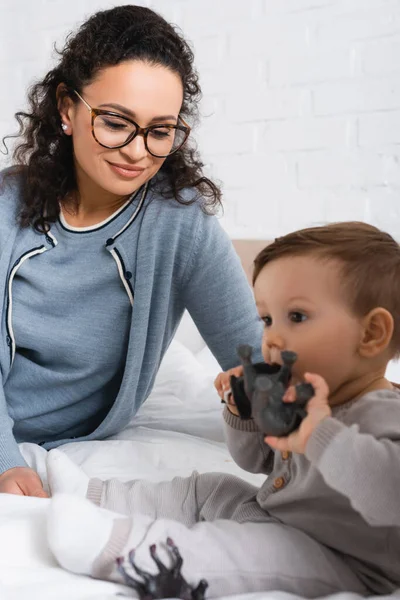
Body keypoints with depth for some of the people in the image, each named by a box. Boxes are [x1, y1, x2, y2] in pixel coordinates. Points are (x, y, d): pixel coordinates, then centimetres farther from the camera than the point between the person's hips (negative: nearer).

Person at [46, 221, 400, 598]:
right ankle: (94, 496, 25)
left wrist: (322, 435, -50)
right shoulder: (295, 398, 6)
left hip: (341, 568, -10)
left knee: (248, 549, -33)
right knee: (204, 490, 17)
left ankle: (118, 544, -30)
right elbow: (256, 460, 20)